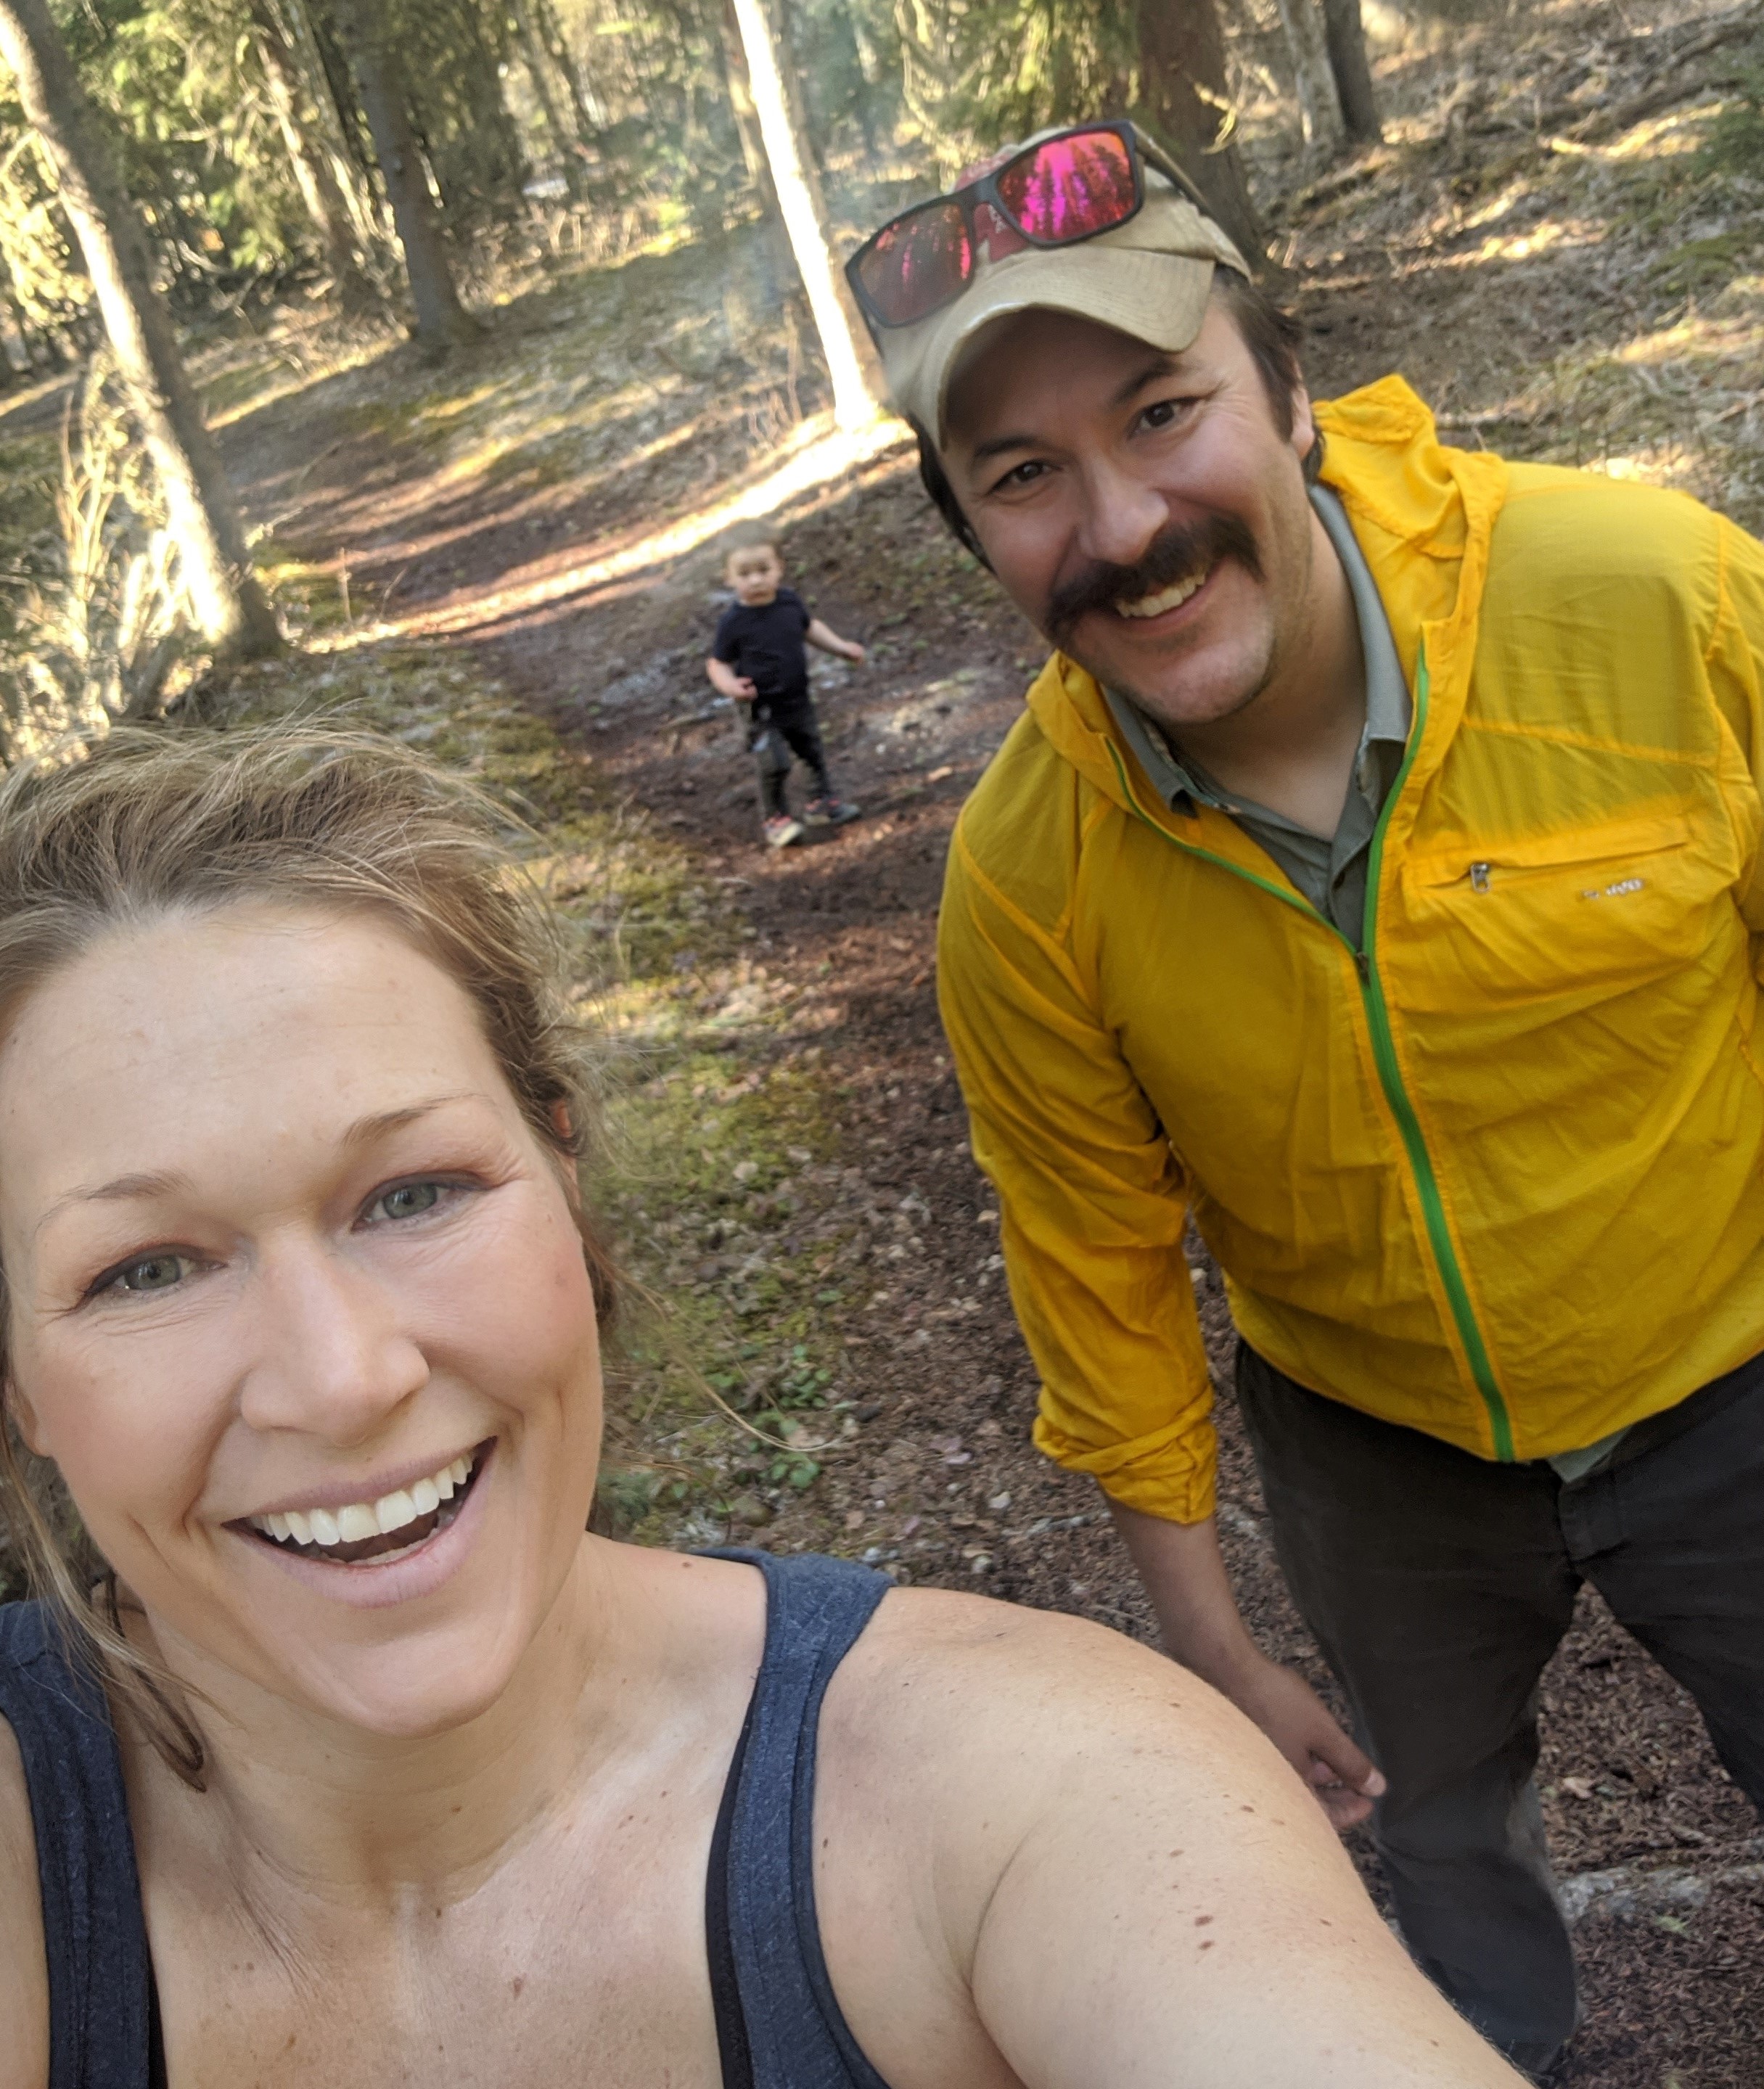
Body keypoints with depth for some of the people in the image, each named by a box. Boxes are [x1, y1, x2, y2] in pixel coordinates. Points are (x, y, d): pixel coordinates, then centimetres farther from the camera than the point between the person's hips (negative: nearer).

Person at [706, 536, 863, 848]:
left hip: (798, 700, 5)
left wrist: (841, 646, 6)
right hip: (762, 709, -5)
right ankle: (775, 818, 15)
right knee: (774, 766, -7)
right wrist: (729, 685, -34)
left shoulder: (790, 601, -7)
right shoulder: (733, 622, -20)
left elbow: (810, 627, 14)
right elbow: (717, 664, -14)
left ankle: (822, 802, 39)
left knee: (814, 753, 18)